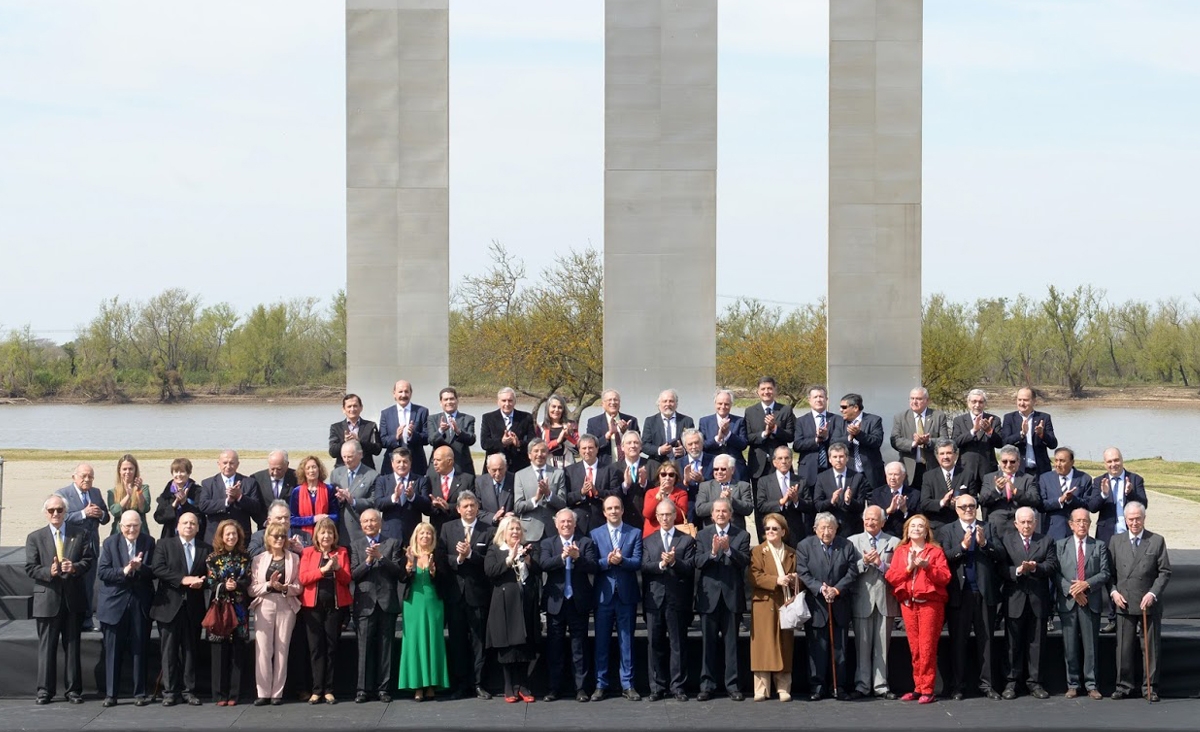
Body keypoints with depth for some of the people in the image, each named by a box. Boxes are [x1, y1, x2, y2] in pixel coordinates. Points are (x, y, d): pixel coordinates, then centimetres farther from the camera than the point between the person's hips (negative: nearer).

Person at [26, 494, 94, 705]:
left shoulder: (81, 535, 9)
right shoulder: (35, 537, 6)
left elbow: (89, 559, 2)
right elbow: (30, 568, -1)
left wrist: (75, 567, -18)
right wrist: (49, 572, -18)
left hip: (74, 598, 1)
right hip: (47, 599, -1)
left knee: (72, 645, 6)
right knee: (46, 646, 2)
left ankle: (73, 689, 12)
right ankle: (45, 690, 8)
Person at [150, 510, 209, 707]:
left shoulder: (206, 549, 11)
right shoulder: (164, 544, 5)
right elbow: (158, 568, -8)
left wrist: (201, 581, -14)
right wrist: (183, 579, -17)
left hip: (193, 607, 2)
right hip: (169, 605, -2)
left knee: (190, 650, 6)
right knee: (169, 650, -1)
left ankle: (188, 690, 11)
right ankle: (170, 691, 4)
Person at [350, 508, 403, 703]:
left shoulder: (392, 544, 10)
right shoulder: (355, 546, 11)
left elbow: (399, 571, -1)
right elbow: (353, 574, 2)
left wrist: (380, 557, -12)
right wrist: (368, 560, -13)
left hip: (387, 602, 0)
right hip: (365, 603, 0)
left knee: (385, 647, 2)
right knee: (365, 648, -2)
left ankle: (384, 688, 6)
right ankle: (364, 689, 2)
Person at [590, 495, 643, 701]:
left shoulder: (635, 534, 5)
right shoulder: (595, 534, 7)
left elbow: (637, 562, -6)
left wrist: (621, 560, -23)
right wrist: (607, 561, -21)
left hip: (626, 594, -1)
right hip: (603, 594, 1)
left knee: (626, 641, 4)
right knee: (601, 641, 5)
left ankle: (627, 685, 9)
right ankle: (601, 684, 11)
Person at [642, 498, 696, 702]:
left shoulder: (687, 540, 7)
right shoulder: (647, 540, 13)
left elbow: (690, 568, -4)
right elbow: (644, 567, -1)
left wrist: (674, 562, -20)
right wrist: (661, 564, -18)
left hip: (678, 599, -2)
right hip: (654, 599, 2)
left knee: (678, 644, 1)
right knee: (655, 643, 3)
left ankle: (678, 687, 6)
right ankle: (657, 687, 9)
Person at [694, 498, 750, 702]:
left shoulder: (742, 535, 4)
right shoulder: (703, 535, 7)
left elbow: (745, 561, -7)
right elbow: (698, 562, -3)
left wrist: (728, 550, -21)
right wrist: (712, 552, -21)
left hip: (732, 594, -1)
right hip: (709, 594, 1)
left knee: (731, 642, 4)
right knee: (708, 641, 3)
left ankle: (732, 685, 9)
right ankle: (707, 685, 9)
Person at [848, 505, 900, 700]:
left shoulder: (894, 542, 8)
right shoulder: (853, 541, 10)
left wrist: (881, 563, -14)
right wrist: (864, 562, -16)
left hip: (885, 600, 0)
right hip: (862, 600, 0)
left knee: (882, 645, 3)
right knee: (862, 645, 1)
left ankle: (881, 686, 8)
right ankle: (862, 686, 6)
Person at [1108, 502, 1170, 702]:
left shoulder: (1157, 541, 4)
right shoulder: (1116, 541, 9)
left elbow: (1165, 572, 1)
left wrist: (1153, 594, -10)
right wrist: (1113, 592, -3)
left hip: (1149, 603, -1)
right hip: (1124, 602, 1)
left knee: (1151, 646, 2)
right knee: (1124, 647, 2)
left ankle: (1150, 688, 9)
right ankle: (1123, 685, 10)